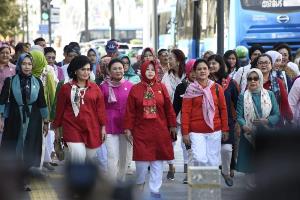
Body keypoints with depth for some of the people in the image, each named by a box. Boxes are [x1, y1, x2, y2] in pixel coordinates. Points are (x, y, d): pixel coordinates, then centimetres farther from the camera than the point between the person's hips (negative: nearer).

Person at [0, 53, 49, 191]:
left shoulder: (37, 82, 4)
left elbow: (42, 103, 7)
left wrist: (45, 121, 7)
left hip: (32, 119, 1)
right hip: (14, 119, -1)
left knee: (29, 149, 2)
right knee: (13, 148, 2)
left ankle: (25, 179, 11)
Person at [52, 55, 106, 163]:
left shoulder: (95, 88, 5)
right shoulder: (66, 88, 0)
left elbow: (100, 108, 8)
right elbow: (60, 109, 6)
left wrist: (103, 127, 6)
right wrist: (56, 127, 8)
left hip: (92, 129, 3)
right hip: (72, 128, -3)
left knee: (90, 157, 10)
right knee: (78, 157, -14)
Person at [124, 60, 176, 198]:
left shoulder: (161, 88, 4)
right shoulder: (135, 89, 1)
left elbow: (168, 108, 6)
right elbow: (130, 111, 0)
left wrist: (172, 125, 4)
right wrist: (128, 128, -3)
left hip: (160, 131, 1)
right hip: (141, 130, -1)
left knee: (158, 160, 3)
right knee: (142, 159, -3)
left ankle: (155, 189, 12)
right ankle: (140, 184, 23)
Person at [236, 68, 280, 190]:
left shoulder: (270, 95, 6)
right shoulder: (243, 97, 6)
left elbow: (277, 115, 1)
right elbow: (239, 116, -3)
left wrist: (266, 121, -19)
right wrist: (244, 126, -23)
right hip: (249, 135, 0)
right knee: (249, 164, 1)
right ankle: (251, 190, 10)